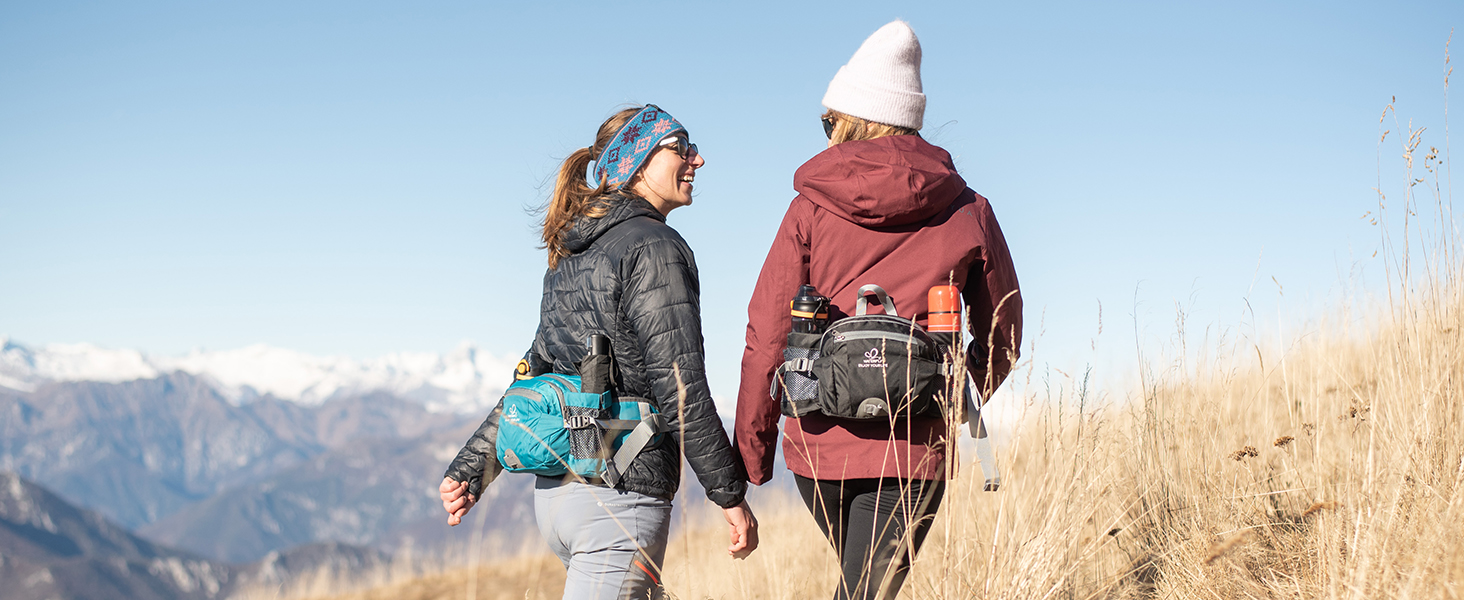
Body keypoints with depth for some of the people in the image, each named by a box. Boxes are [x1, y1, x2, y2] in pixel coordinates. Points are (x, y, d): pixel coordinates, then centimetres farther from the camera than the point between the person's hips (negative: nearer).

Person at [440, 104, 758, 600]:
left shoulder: (572, 258, 16)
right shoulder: (652, 247, -10)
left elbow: (533, 373, 19)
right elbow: (677, 383, -16)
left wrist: (469, 468, 20)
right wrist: (730, 493, -12)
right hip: (620, 495, -9)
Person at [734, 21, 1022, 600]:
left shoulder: (811, 208, -1)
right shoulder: (968, 212, 3)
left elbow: (767, 336, -4)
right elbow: (1002, 333, 12)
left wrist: (752, 449, 5)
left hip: (821, 441, 1)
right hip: (913, 449, -1)